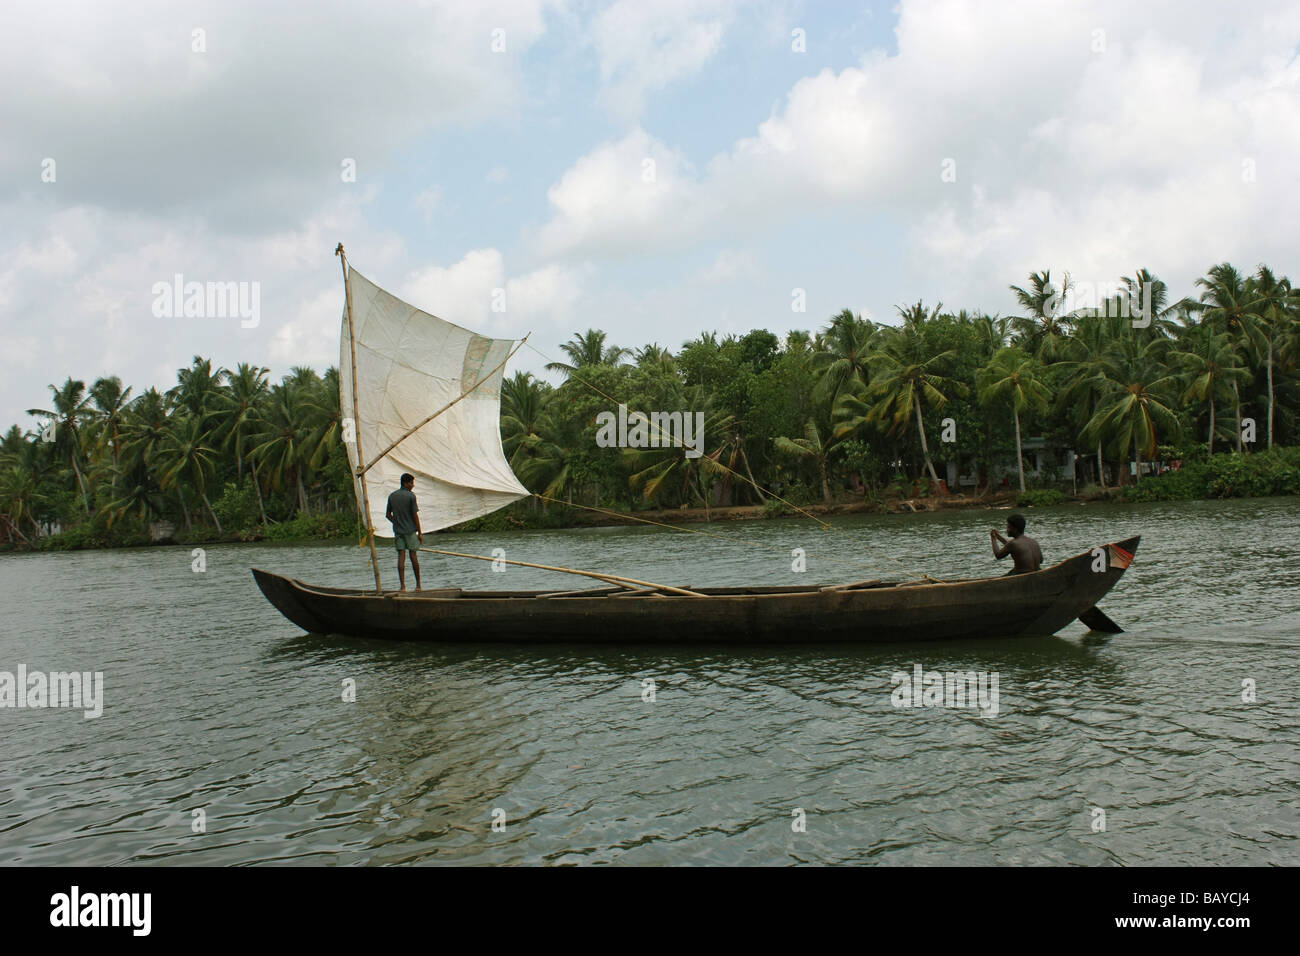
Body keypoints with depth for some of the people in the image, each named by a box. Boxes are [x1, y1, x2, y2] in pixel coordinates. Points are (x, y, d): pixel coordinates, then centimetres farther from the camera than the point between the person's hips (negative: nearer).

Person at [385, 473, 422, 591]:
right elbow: (415, 515, -9)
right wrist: (420, 532, -5)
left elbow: (388, 515, 9)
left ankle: (403, 585, -5)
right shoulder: (411, 496, -9)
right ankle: (418, 584, 10)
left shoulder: (392, 496, 6)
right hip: (410, 530, -4)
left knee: (401, 556, 1)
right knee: (413, 555, 4)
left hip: (397, 531, 4)